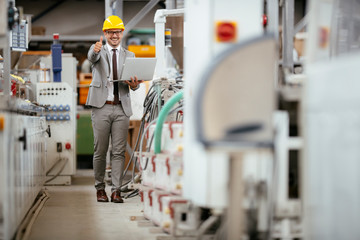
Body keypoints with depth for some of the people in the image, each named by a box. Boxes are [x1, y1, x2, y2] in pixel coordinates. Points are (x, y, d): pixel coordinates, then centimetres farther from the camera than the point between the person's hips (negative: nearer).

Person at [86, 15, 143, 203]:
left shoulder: (129, 56, 16)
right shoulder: (98, 51, 7)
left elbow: (134, 81, 8)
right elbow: (92, 57, -18)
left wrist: (134, 84, -17)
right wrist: (95, 49, -43)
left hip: (121, 108, 2)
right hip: (101, 107, -2)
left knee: (119, 151, -2)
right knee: (100, 151, 2)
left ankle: (116, 190, -1)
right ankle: (100, 188, 15)